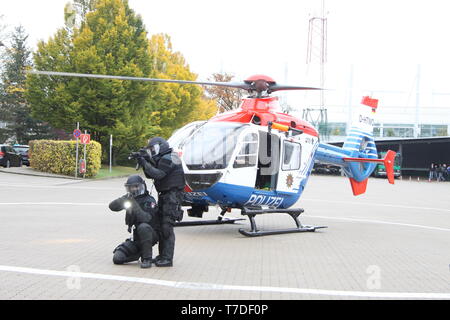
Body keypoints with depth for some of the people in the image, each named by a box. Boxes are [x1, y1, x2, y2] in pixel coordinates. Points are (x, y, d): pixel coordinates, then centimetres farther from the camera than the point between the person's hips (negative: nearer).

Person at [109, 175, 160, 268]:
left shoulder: (149, 201, -14)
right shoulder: (130, 199, 5)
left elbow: (146, 219, -28)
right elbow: (112, 206, -4)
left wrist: (135, 205, -34)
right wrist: (124, 199, -22)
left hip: (151, 235, -5)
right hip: (135, 238, 5)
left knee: (143, 227, -40)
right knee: (117, 258, -10)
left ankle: (147, 258, -25)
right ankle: (139, 253, 17)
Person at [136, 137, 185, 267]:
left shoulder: (168, 158, -12)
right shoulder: (162, 159, 20)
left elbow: (158, 174, -23)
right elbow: (150, 175, 18)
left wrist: (145, 164, -17)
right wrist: (146, 162, 4)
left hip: (172, 196, -10)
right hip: (164, 196, 10)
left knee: (167, 227, -12)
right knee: (161, 226, 11)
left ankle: (167, 259, -12)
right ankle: (162, 255, 18)